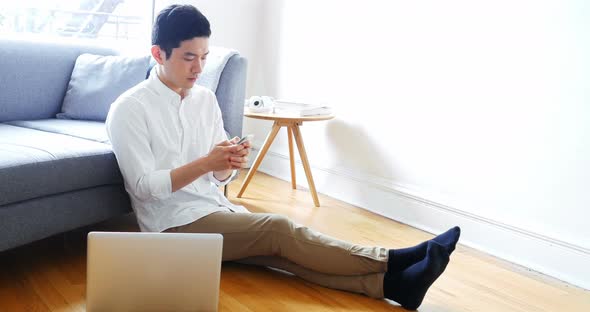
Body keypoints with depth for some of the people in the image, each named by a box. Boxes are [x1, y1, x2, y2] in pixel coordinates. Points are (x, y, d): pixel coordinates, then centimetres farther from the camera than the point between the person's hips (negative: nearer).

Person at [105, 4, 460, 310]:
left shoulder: (205, 98, 7)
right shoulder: (129, 109, -11)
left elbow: (218, 177, 8)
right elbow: (143, 186, -16)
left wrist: (228, 165, -16)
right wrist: (205, 163, -24)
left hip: (216, 208, 6)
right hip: (175, 224, -5)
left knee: (279, 250, -21)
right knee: (279, 230, -24)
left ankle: (391, 283, -36)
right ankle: (391, 263, -25)